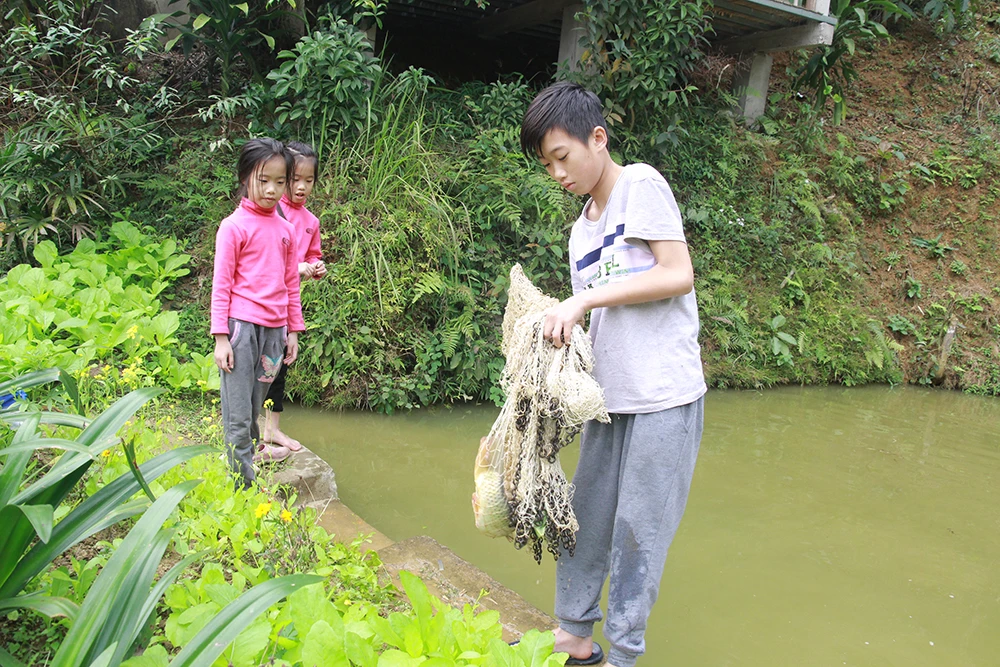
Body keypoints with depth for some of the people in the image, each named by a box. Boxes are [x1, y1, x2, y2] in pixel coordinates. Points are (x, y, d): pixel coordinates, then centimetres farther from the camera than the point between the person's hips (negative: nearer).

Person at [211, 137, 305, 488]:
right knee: (238, 414, -1)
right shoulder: (234, 226, -4)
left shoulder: (286, 229, 12)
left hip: (274, 328, 5)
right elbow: (221, 284, -5)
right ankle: (245, 484, 6)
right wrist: (221, 337, -8)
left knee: (255, 406, 11)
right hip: (242, 325, -5)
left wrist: (293, 330, 16)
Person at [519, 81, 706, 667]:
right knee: (587, 514, 13)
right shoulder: (582, 230, 15)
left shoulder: (641, 185, -6)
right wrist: (561, 323, -4)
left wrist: (583, 298, -17)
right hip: (610, 395, 7)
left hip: (664, 396, -7)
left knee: (639, 529, 2)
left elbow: (678, 275, -15)